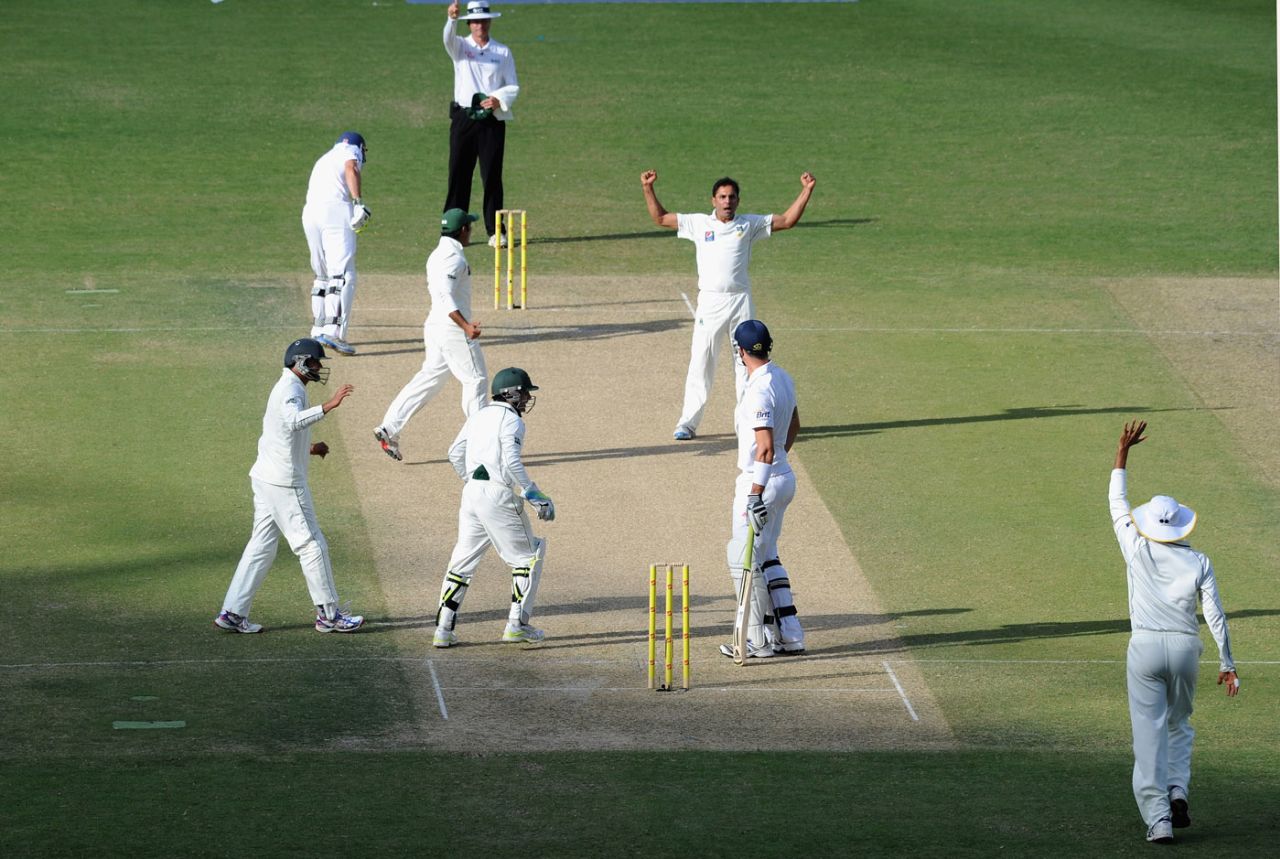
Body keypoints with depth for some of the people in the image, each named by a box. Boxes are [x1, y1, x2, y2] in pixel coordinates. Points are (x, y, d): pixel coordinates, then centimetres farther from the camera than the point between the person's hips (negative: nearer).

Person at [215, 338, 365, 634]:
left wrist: (309, 449, 19)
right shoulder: (291, 390, -14)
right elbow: (294, 421, -37)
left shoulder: (284, 388, 18)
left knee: (261, 546, 11)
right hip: (285, 482, -10)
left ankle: (233, 613, 9)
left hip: (265, 477, 10)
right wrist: (328, 406, -44)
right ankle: (328, 614, 3)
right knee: (312, 545, -3)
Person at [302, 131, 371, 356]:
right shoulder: (351, 150, 12)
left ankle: (318, 330, 27)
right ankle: (333, 332, -27)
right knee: (344, 275, -13)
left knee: (322, 275, 21)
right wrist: (358, 202, -21)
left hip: (309, 212, 7)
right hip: (336, 210, -7)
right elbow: (351, 170, -10)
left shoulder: (324, 158, 33)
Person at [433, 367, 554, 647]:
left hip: (471, 493, 8)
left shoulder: (479, 416, 16)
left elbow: (455, 453, 20)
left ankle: (443, 629, 8)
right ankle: (517, 624, 3)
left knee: (463, 560, 12)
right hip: (498, 495, -8)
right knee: (528, 556, 6)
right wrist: (534, 494, -15)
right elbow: (512, 462, -19)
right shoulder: (511, 421, -8)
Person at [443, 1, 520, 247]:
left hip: (492, 120, 0)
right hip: (464, 118, 0)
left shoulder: (503, 52, 10)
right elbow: (448, 39, -19)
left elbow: (513, 87, 9)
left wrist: (498, 99, -13)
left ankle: (495, 231, 5)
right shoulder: (461, 47, 6)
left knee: (492, 176, 0)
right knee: (458, 174, -3)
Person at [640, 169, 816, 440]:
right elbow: (660, 218, 10)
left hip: (741, 302, 1)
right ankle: (688, 423, 2)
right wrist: (648, 189, 0)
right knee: (700, 364, -2)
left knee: (747, 364, 5)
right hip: (709, 303, -1)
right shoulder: (699, 224, 5)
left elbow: (787, 220, 6)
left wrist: (807, 191, -3)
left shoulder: (750, 225, 6)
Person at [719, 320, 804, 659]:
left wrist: (755, 494, -27)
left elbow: (765, 447, -27)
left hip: (761, 481, -9)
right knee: (765, 555, 18)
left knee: (743, 558, 0)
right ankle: (789, 634, 16)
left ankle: (759, 640, 5)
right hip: (785, 477, 9)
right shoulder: (783, 378, 6)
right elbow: (793, 425, 22)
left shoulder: (759, 391, -23)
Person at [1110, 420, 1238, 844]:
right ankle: (1177, 790, 0)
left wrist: (1123, 451, 17)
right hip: (1186, 648, 2)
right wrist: (1226, 663, 6)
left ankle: (1158, 818, -9)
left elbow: (1117, 502, 11)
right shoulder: (1198, 562, 0)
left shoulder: (1137, 550, -2)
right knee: (1179, 725, 22)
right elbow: (1215, 615, -1)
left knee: (1149, 733, -2)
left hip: (1144, 648, -2)